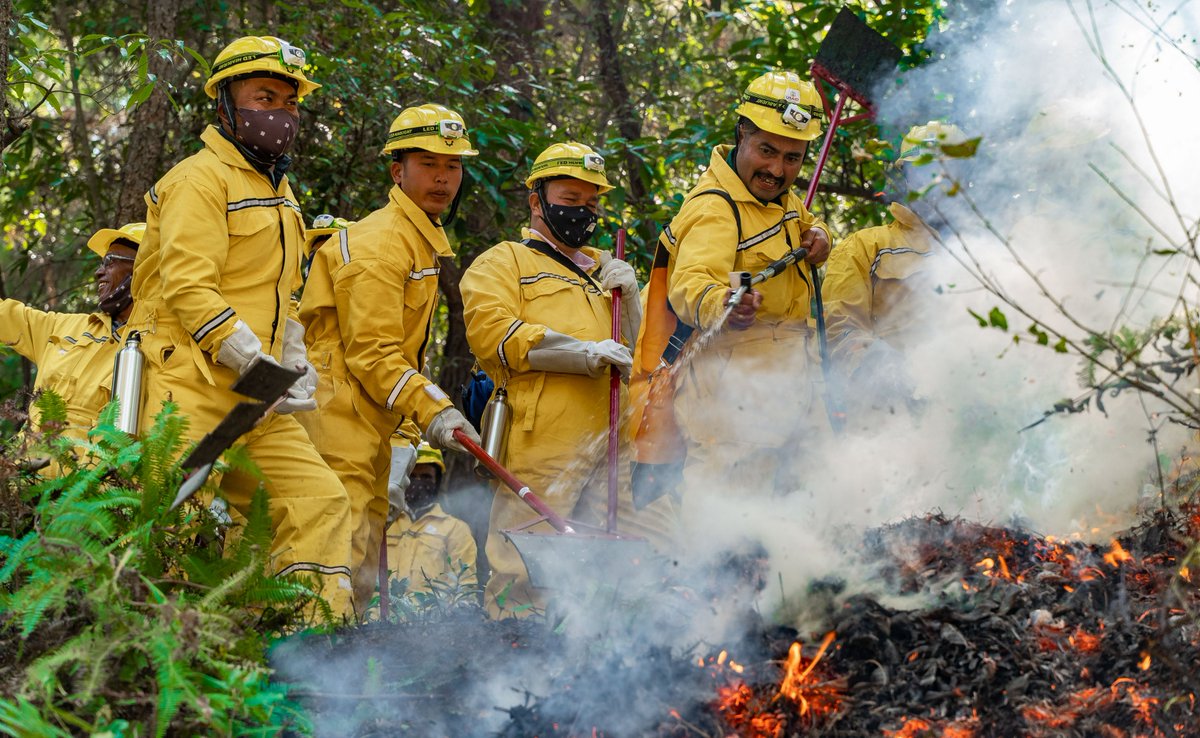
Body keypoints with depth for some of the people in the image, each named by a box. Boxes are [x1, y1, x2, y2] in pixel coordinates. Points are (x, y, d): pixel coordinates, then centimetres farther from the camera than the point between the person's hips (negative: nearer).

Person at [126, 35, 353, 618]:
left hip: (256, 401, 9)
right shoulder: (201, 180, -8)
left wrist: (297, 368, 8)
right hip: (192, 389, -8)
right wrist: (263, 371, -20)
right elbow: (188, 291, -18)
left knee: (320, 499, 1)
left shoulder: (278, 191, 21)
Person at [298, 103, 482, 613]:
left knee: (364, 571, 13)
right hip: (339, 423, -11)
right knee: (344, 572, -16)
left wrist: (411, 431, 18)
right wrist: (432, 411, -25)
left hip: (371, 430, 11)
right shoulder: (379, 243, -12)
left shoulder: (424, 242, 21)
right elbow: (373, 353, -19)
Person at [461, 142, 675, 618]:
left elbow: (634, 353, 28)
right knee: (525, 568, -9)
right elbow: (490, 334, -10)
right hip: (539, 447, -6)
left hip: (607, 448, 7)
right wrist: (586, 353, -12)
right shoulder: (502, 263, 7)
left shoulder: (601, 270, 27)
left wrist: (628, 296, 8)